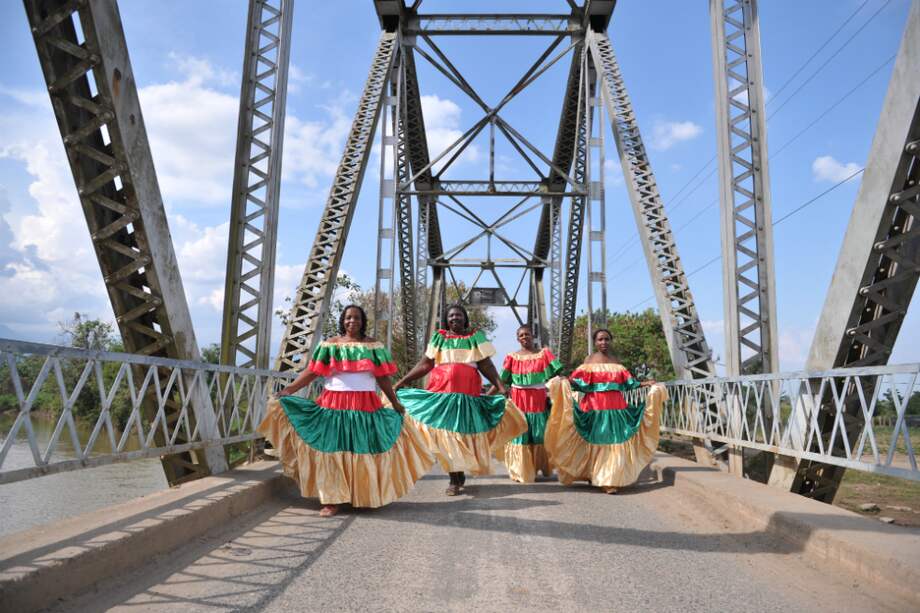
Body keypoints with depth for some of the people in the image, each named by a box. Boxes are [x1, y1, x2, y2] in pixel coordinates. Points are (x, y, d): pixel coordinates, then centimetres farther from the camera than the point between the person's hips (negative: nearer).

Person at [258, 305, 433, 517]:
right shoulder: (330, 344, 5)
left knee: (363, 451, 4)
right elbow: (311, 372, 0)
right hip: (334, 405, 0)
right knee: (333, 450, -2)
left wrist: (395, 402, 6)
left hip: (366, 407, 1)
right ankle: (333, 500, 4)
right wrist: (288, 390, -9)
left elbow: (383, 378, 8)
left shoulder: (373, 346, 7)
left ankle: (365, 497, 16)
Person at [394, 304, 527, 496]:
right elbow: (425, 364, 11)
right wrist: (401, 382, 5)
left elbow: (486, 365, 3)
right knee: (445, 433, 0)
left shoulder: (476, 337, 8)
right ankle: (454, 479, 9)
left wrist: (501, 386, -9)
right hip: (441, 391, 1)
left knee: (464, 432, 2)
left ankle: (460, 473, 19)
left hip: (467, 393, -1)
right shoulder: (438, 337, 11)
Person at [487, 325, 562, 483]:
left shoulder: (544, 353, 5)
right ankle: (520, 471, 11)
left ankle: (540, 467, 17)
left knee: (538, 434, 5)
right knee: (519, 434, 2)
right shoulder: (512, 357, 4)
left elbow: (557, 373, -3)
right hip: (518, 400, 0)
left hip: (538, 400, 0)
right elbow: (501, 381, 3)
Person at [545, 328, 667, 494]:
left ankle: (609, 479, 15)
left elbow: (626, 382, 15)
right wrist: (566, 382, -24)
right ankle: (594, 476, 4)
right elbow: (581, 383, -7)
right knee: (597, 441, -3)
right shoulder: (590, 360, 1)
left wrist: (643, 384, 10)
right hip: (595, 406, -4)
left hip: (616, 406, 4)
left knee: (615, 441, 4)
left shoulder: (616, 361, 13)